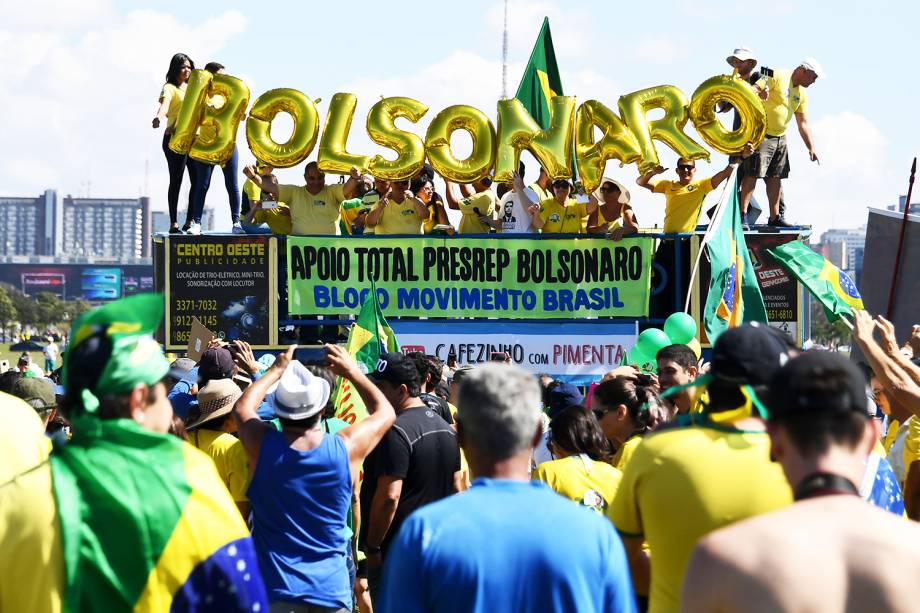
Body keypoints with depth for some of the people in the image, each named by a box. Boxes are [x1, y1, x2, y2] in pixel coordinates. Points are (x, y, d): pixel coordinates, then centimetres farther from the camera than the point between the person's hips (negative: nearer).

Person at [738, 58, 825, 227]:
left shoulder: (802, 94, 14)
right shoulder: (777, 76, -10)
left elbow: (803, 123, 17)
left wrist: (811, 148, 12)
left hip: (780, 137, 8)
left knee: (775, 178, 9)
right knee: (752, 174, -12)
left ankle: (774, 217, 14)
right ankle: (742, 214, -12)